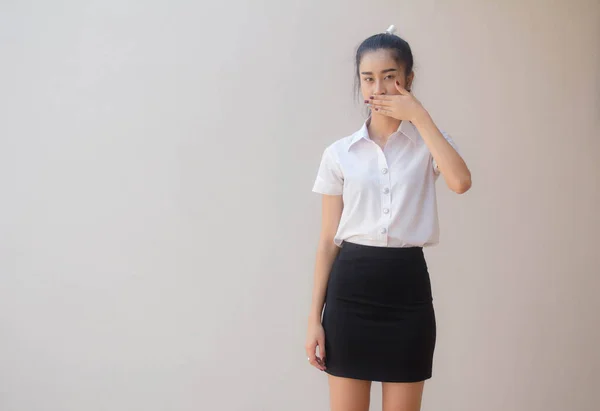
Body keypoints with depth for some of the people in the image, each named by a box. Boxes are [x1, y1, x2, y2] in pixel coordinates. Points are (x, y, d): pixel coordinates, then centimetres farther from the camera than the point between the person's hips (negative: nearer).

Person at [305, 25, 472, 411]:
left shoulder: (428, 142, 4)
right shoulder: (339, 153, 4)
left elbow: (461, 182, -20)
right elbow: (328, 241, 5)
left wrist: (419, 116, -14)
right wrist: (315, 317, 2)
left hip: (408, 286, 0)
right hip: (351, 287, 0)